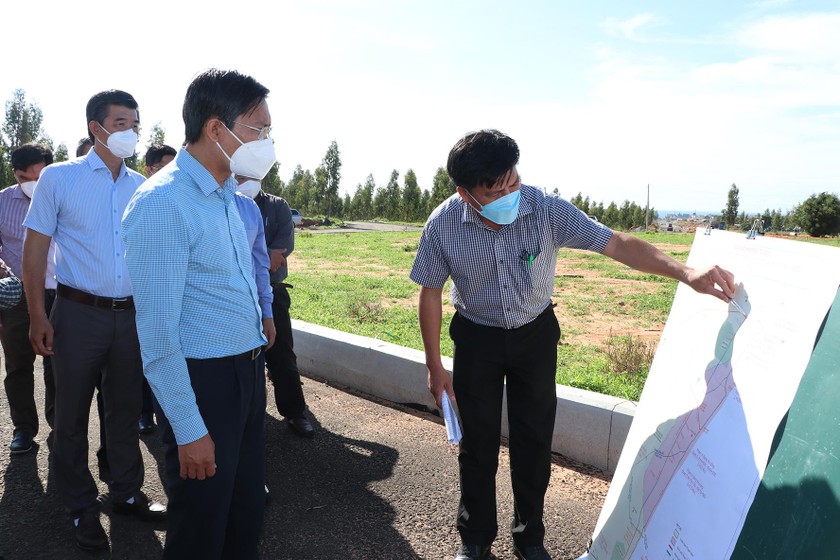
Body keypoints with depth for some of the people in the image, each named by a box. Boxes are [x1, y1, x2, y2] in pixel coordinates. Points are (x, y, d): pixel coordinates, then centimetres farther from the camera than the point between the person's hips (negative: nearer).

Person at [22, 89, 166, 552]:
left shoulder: (142, 188, 7)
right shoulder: (59, 178, -3)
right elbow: (34, 251, -3)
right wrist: (38, 316, -9)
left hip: (132, 315, 3)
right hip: (79, 314, -3)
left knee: (125, 408, 14)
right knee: (73, 414, 8)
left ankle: (126, 493, 30)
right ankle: (82, 509, 26)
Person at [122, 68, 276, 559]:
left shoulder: (227, 195, 8)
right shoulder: (162, 204, -19)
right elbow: (157, 332, -20)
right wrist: (189, 429, -17)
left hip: (248, 372, 8)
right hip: (203, 383, -8)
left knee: (247, 510, 22)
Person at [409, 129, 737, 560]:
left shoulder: (547, 209, -24)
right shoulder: (442, 225, -22)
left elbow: (617, 244, -21)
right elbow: (431, 293, -9)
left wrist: (685, 273, -35)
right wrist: (435, 366, -5)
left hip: (535, 334, 1)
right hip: (477, 338, 0)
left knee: (534, 439, 8)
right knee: (477, 442, 7)